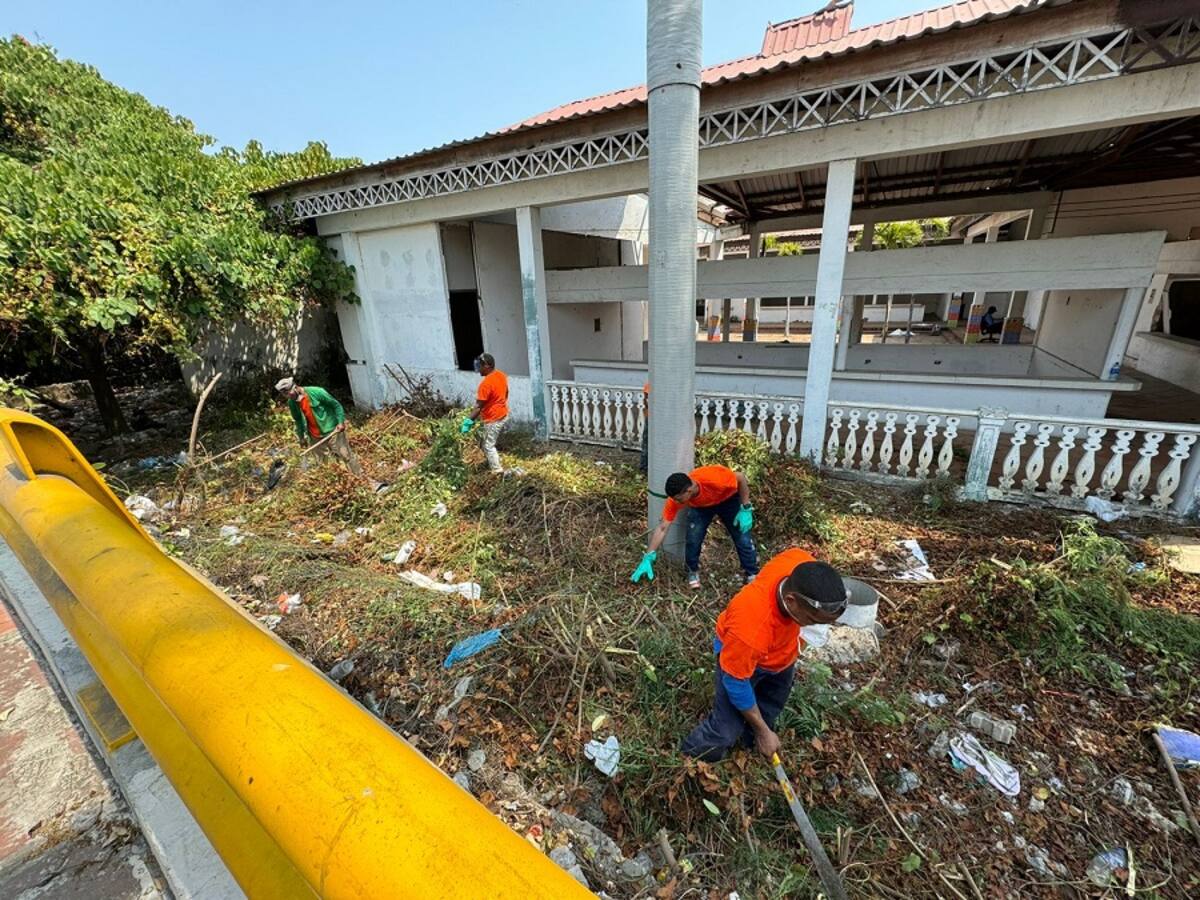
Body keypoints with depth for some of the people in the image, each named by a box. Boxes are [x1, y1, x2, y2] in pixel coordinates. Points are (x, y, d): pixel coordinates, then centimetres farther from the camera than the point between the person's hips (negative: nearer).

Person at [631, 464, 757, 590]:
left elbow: (740, 477, -24)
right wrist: (648, 559, -29)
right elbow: (662, 528, -26)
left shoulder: (714, 478, -44)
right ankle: (693, 571, 11)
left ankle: (752, 575, 18)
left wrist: (745, 509, -24)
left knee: (742, 538, -5)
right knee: (693, 538, -16)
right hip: (700, 506, 2)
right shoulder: (676, 497, -33)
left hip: (728, 499, -1)